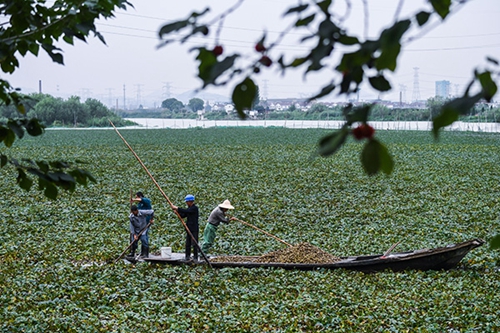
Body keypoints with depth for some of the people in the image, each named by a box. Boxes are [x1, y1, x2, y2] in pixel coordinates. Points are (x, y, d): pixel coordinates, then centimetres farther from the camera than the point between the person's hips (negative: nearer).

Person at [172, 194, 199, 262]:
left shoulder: (195, 208, -12)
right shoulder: (189, 208, 14)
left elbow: (186, 211, -24)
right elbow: (183, 215, 14)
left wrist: (177, 208, -19)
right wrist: (177, 211, -3)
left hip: (194, 229, -9)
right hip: (189, 229, 9)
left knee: (194, 244, -6)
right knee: (188, 244, 10)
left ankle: (195, 258, -2)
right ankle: (187, 257, 16)